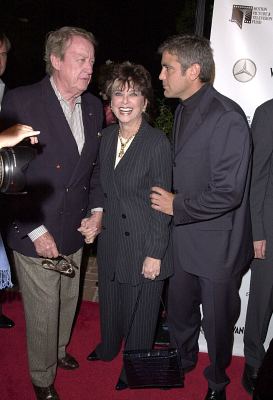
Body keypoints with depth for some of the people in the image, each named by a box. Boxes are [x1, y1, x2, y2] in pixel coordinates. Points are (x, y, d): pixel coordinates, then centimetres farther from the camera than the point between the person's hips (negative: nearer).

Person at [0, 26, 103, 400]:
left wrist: (96, 207, 3)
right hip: (35, 233, -5)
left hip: (75, 230, 6)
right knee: (43, 313, 10)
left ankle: (58, 350, 51)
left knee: (67, 303, 23)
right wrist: (35, 231, -18)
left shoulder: (94, 106, 4)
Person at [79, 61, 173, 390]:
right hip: (109, 237, 5)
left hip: (142, 242, -5)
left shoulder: (158, 142, -17)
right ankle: (108, 347, 51)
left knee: (140, 308, 13)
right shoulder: (107, 137, 0)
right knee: (110, 299, 24)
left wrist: (155, 253, -14)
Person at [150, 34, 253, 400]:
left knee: (217, 322, 15)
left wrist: (177, 206, -16)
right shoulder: (183, 111, 6)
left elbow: (228, 193, -25)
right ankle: (182, 360, 51)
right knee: (179, 311, 24)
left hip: (216, 245, -7)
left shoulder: (227, 118, -22)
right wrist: (170, 201, 3)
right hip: (183, 237, 7)